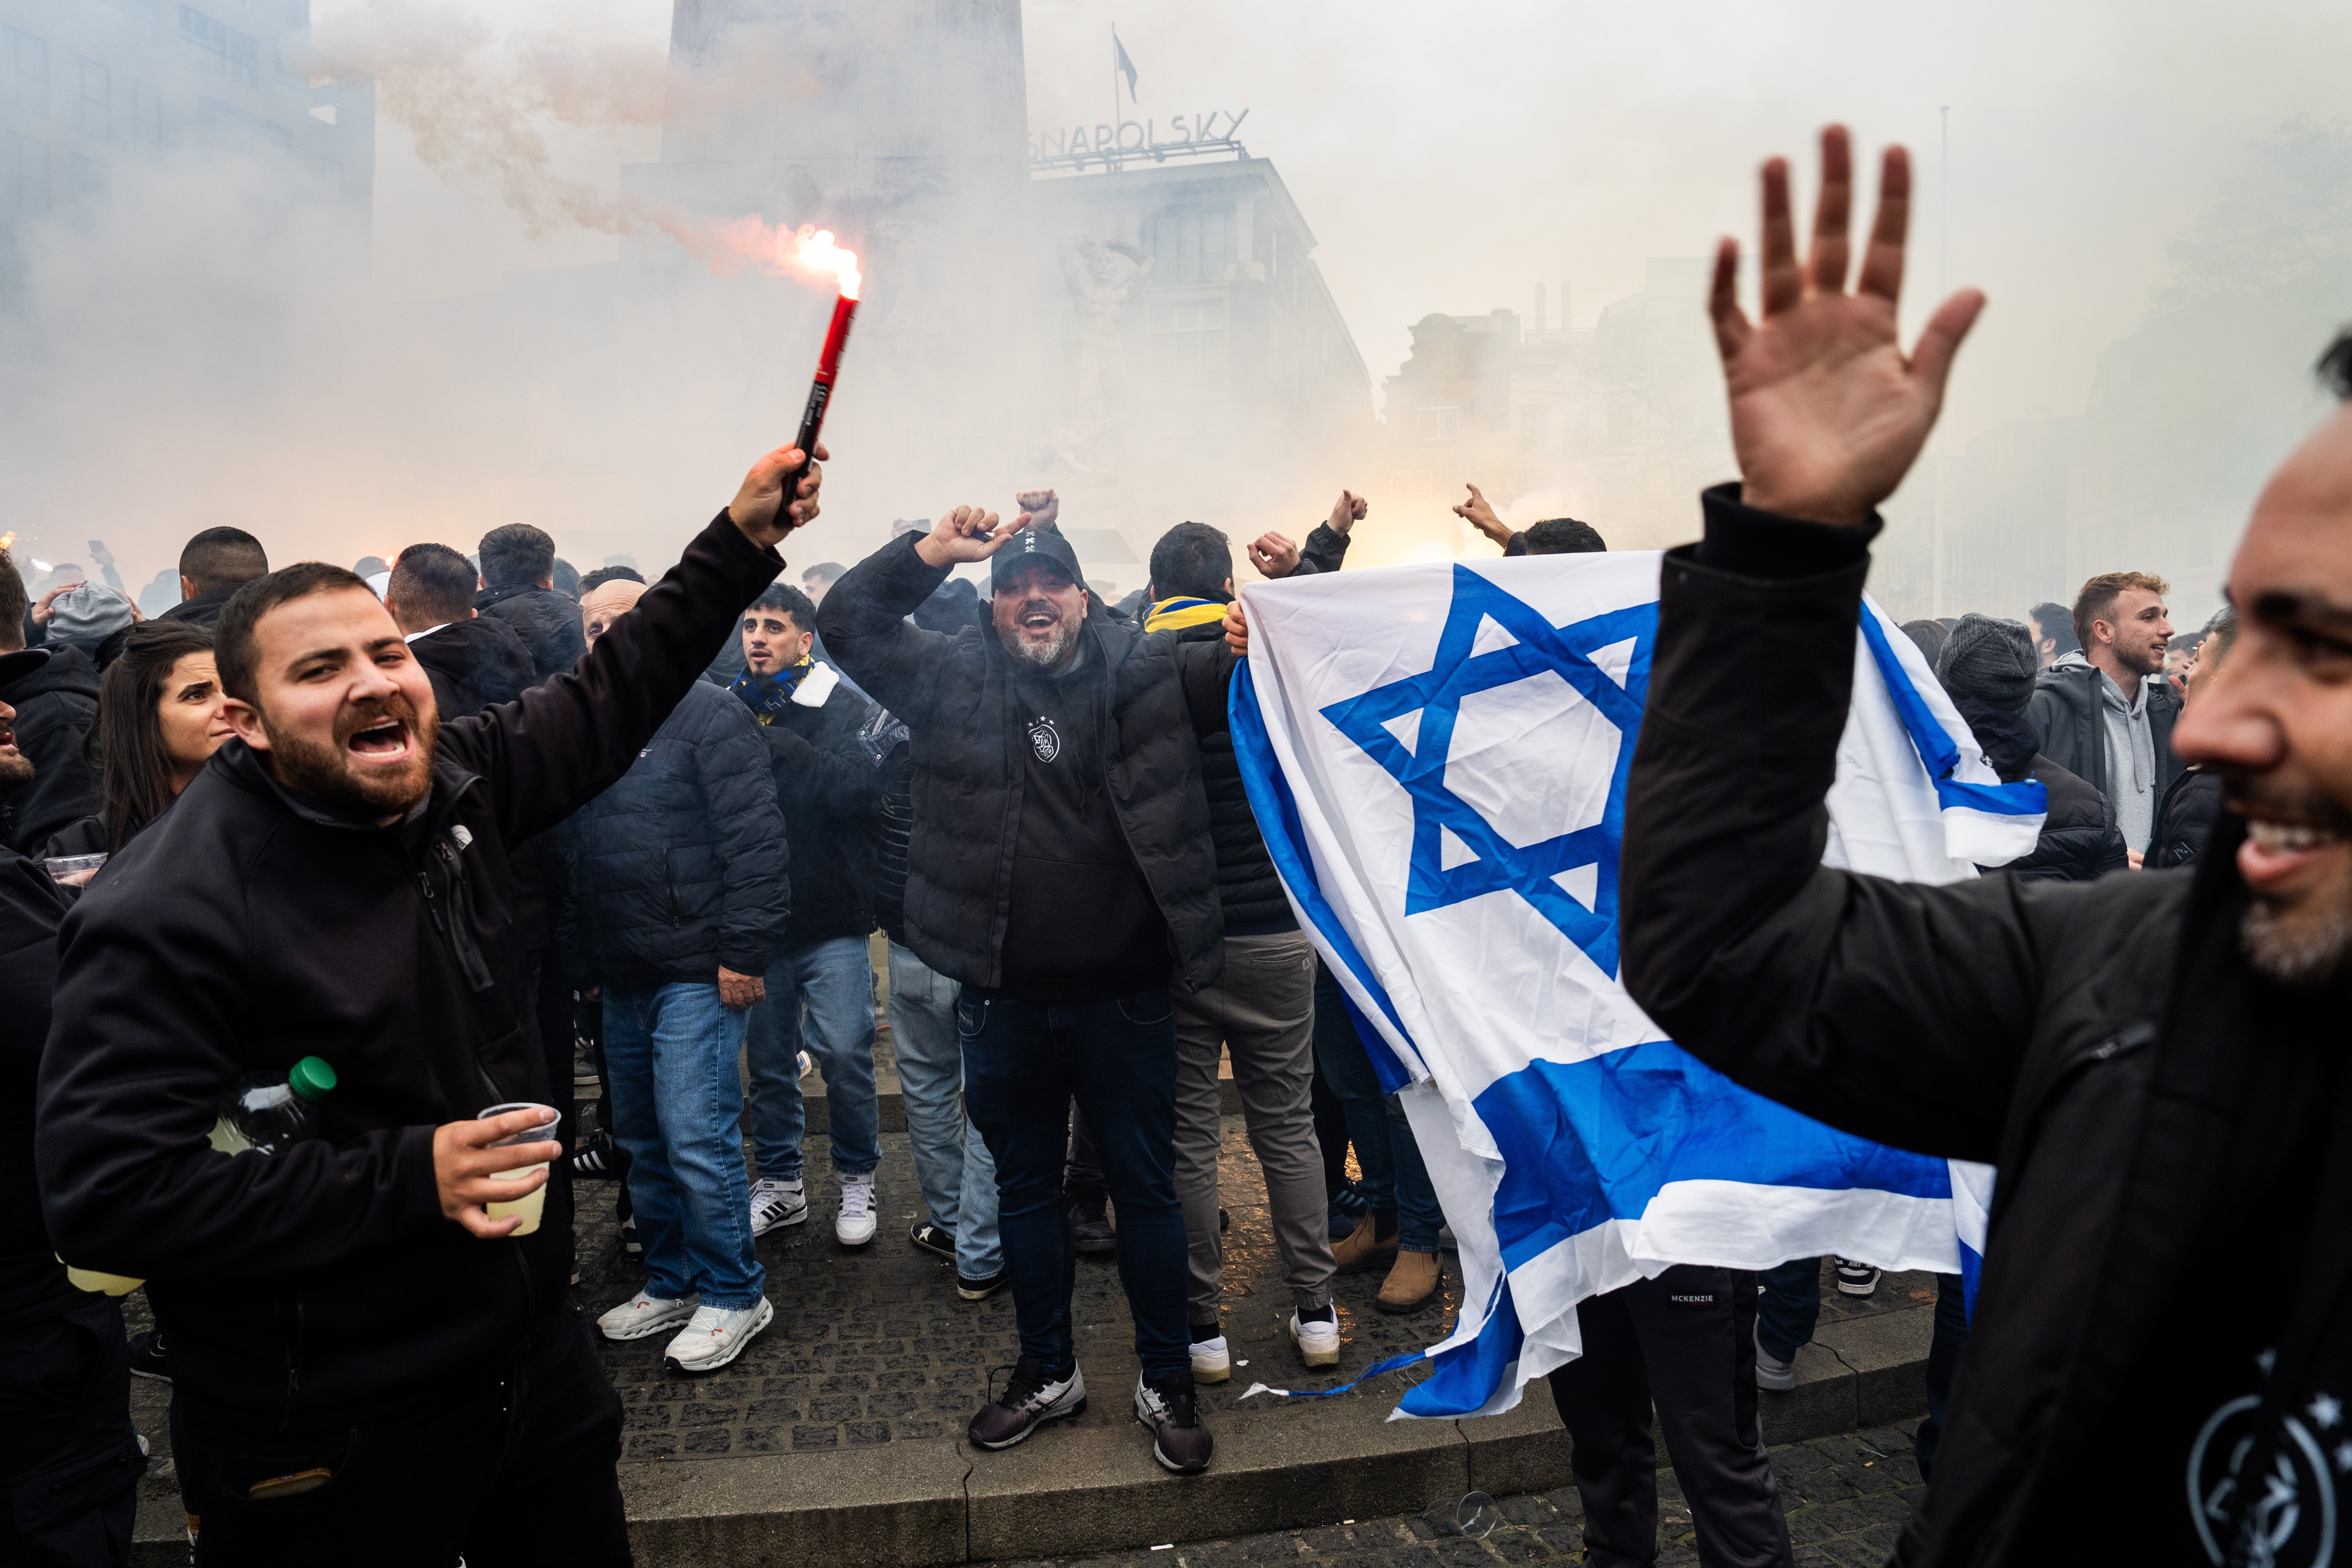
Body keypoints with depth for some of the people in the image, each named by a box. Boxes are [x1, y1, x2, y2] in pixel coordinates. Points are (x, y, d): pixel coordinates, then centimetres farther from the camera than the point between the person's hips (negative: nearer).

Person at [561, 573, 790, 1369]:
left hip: (696, 974, -8)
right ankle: (671, 1283, 30)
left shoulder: (707, 714, -8)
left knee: (696, 1140, -7)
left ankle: (733, 1294, 11)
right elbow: (573, 857, 20)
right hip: (623, 978, 8)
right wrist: (581, 961, 16)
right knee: (642, 1143, 15)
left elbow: (754, 838, -15)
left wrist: (744, 950, -19)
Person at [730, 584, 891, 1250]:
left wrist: (776, 744, -18)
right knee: (767, 1058, 13)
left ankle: (857, 1181, 20)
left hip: (832, 922, -3)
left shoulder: (848, 711, -4)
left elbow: (862, 789, -20)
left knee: (844, 1055, -1)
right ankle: (779, 1183, 29)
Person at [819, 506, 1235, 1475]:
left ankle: (1165, 1382, 29)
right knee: (1025, 1188, 17)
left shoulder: (1147, 672, -1)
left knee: (1147, 1190, 11)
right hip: (1003, 1003, 2)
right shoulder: (955, 680, 3)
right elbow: (847, 621, 3)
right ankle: (1048, 1372, 37)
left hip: (1124, 997, -2)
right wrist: (930, 553, -8)